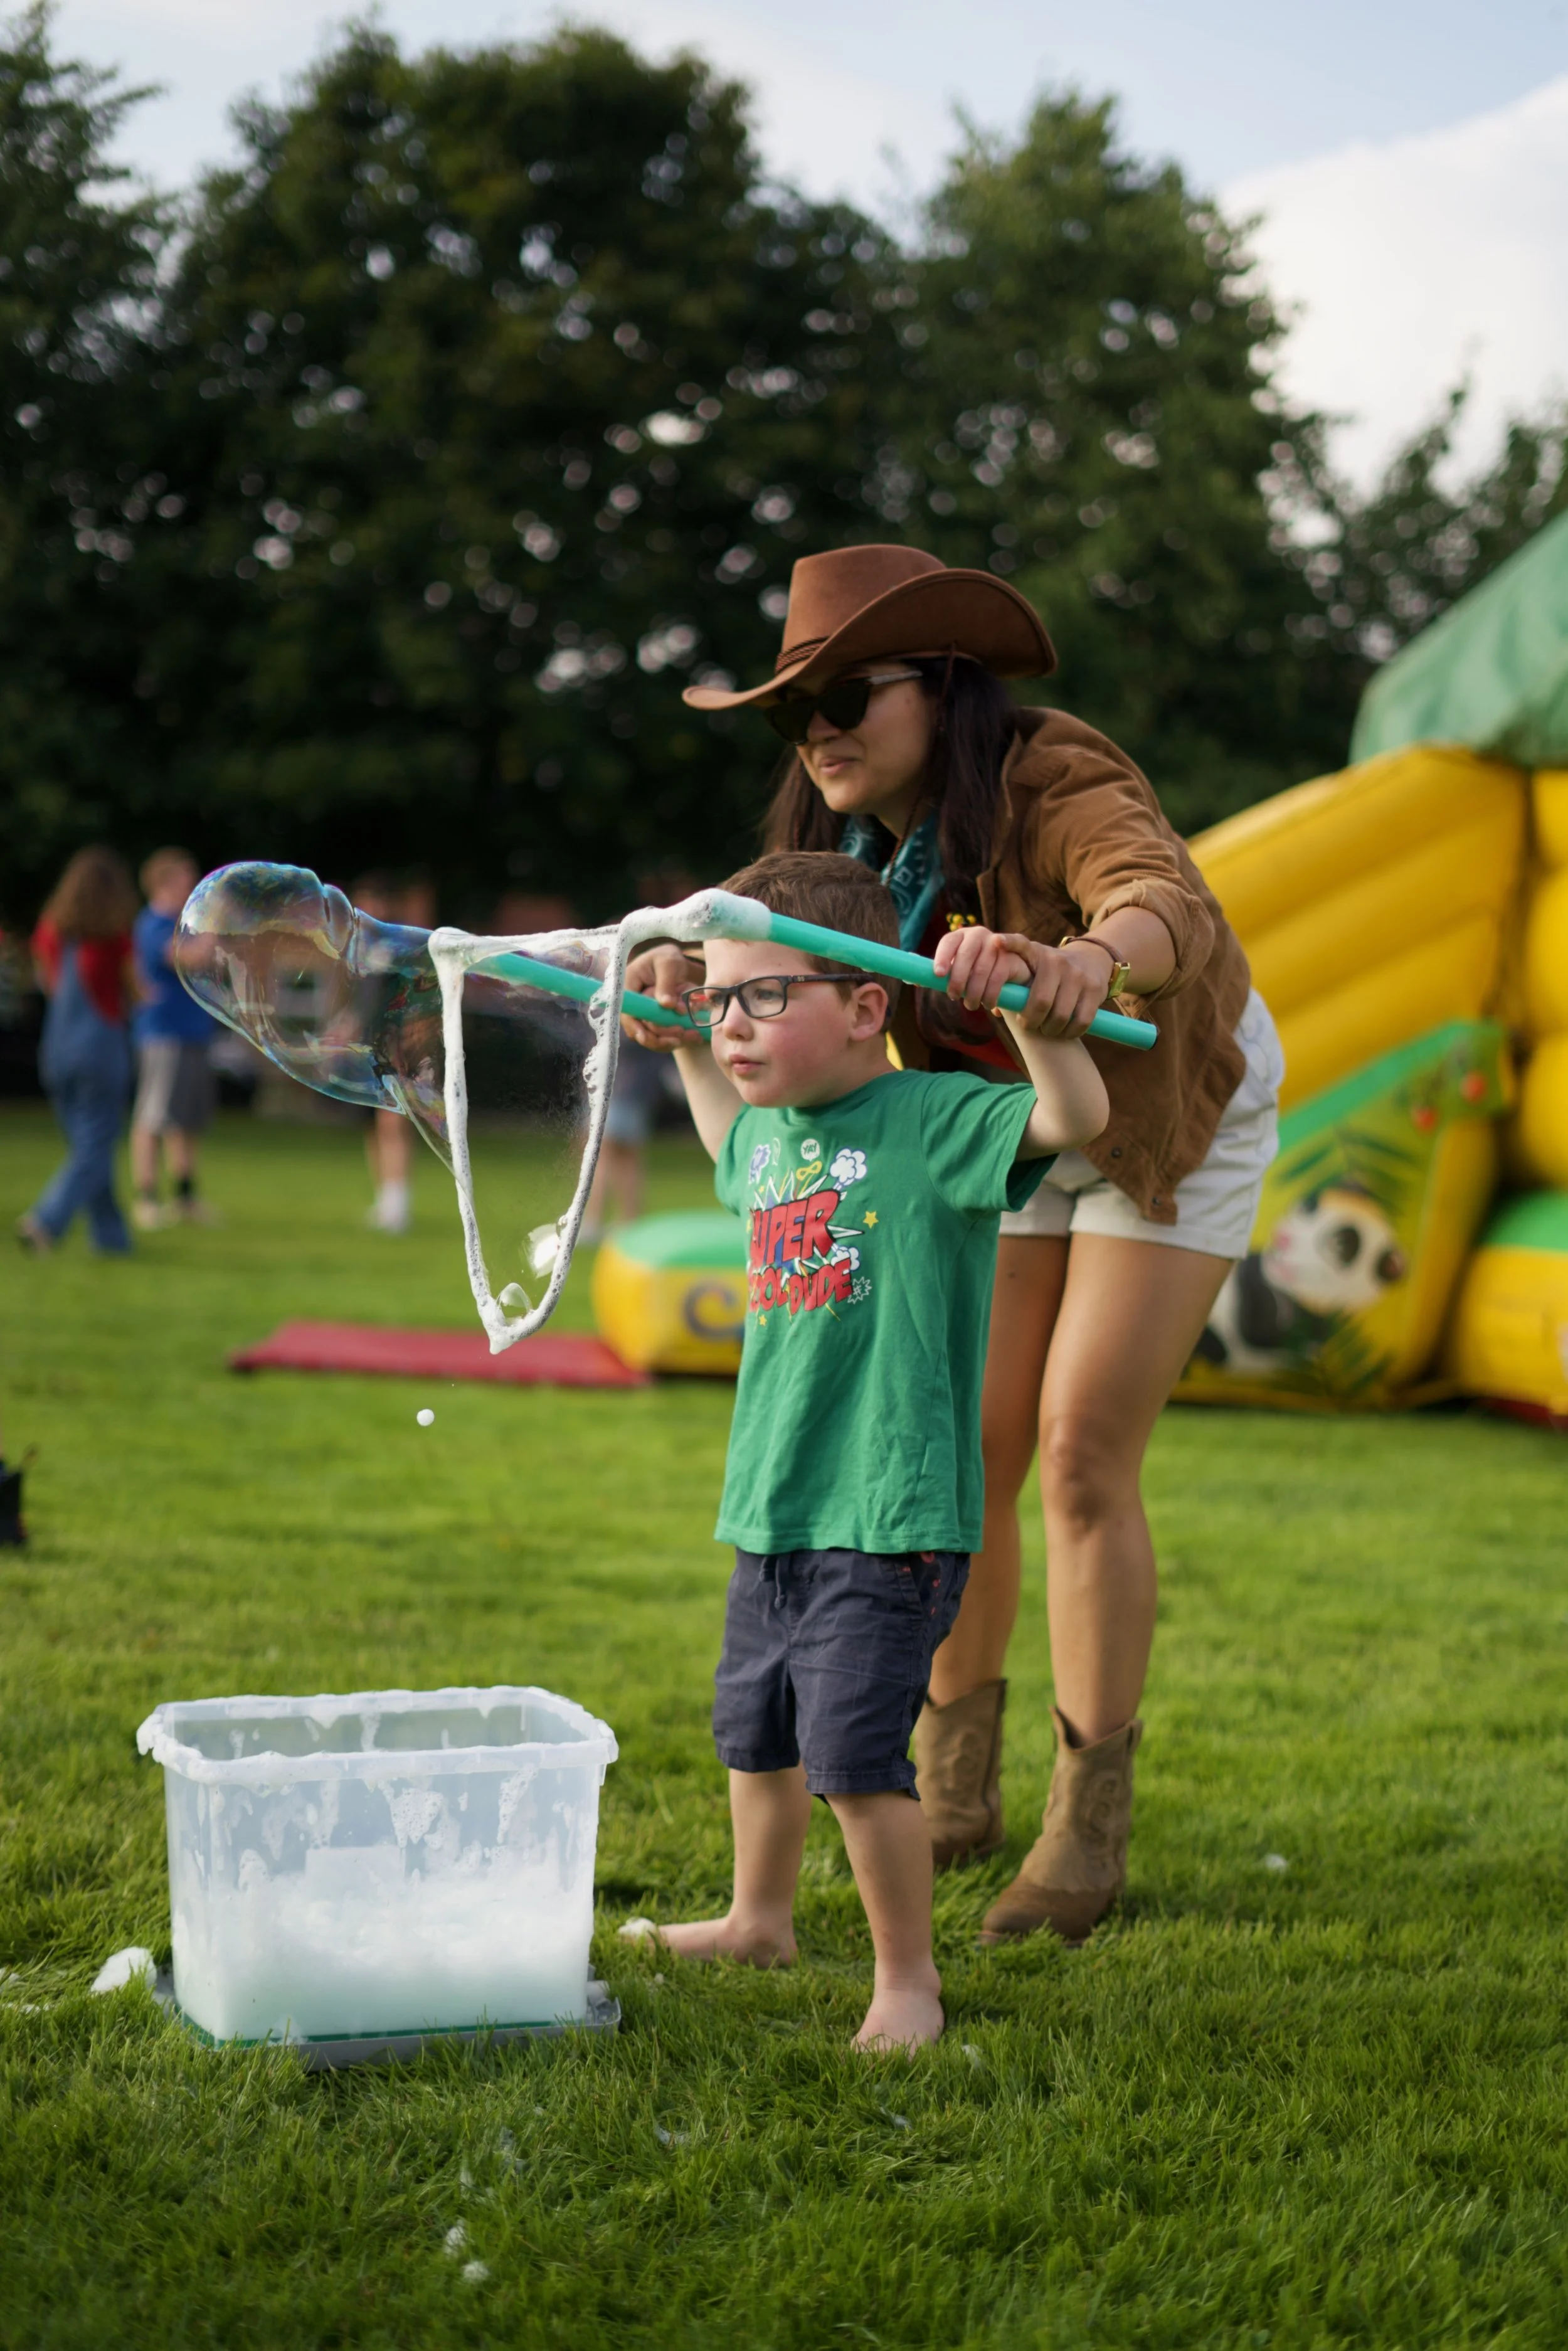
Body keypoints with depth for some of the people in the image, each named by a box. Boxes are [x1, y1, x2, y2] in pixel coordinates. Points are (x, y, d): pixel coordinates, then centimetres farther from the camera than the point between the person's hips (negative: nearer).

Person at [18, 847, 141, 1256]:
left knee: (88, 1145, 14)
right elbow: (136, 993, 0)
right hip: (102, 1044, -5)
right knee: (94, 1149, -1)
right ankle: (45, 1221, -18)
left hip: (56, 1048, 5)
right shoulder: (115, 936, -11)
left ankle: (111, 1236, 16)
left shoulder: (50, 929, 2)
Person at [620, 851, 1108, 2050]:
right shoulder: (770, 1132, 10)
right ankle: (760, 1918, 43)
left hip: (890, 1514, -8)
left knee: (855, 1752, -10)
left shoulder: (932, 1120, -12)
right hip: (772, 1510, 8)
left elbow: (1075, 1116, -26)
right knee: (754, 1731, 21)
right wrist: (684, 1047, 30)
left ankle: (908, 1977, 7)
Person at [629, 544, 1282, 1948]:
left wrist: (1091, 958, -75)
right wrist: (694, 979, -44)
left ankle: (1091, 1830, -1)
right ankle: (952, 1787, 18)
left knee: (1084, 1458, -12)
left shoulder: (1054, 786, -32)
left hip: (1171, 1116, -6)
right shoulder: (851, 836, -11)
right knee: (963, 1456, 1)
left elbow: (1172, 907, -52)